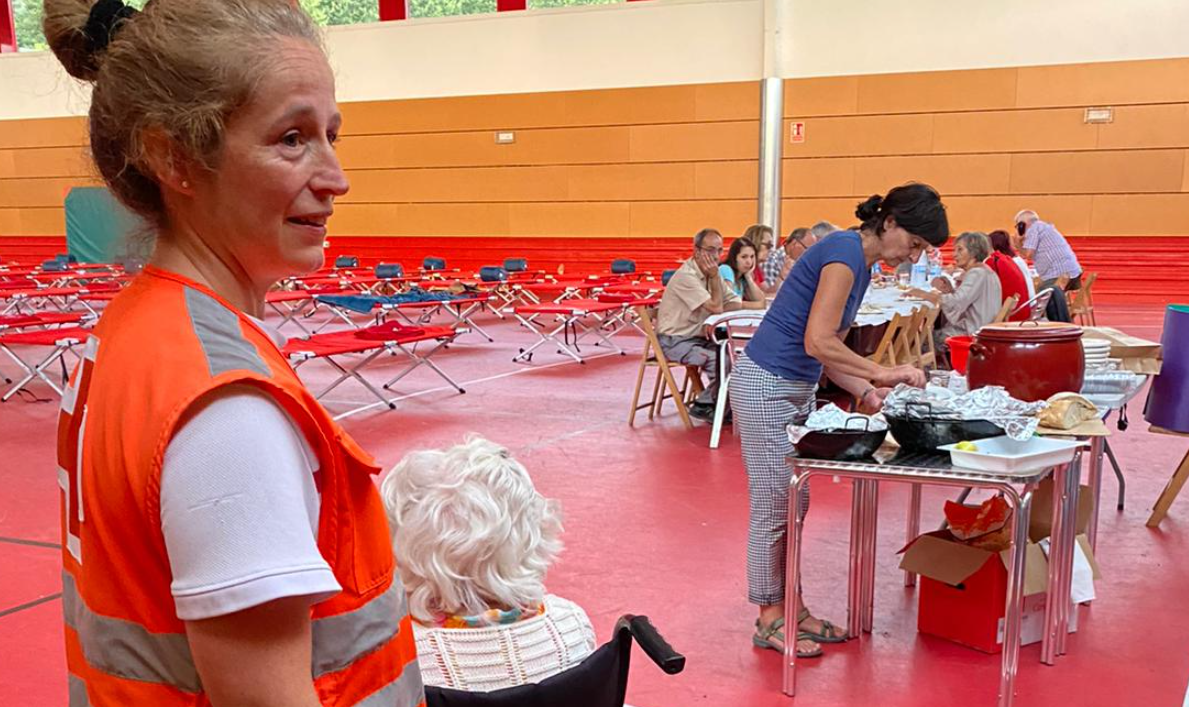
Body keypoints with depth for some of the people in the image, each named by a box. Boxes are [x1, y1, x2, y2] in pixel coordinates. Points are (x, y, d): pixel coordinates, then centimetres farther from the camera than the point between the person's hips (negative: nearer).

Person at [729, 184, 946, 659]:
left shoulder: (861, 262, 13)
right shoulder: (845, 252, -17)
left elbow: (826, 348, 13)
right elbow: (818, 342, -24)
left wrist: (866, 391, 2)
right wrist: (881, 373, -18)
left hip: (795, 388, 10)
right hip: (766, 385, -10)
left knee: (793, 507, 15)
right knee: (773, 509, 0)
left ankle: (791, 608, 26)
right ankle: (769, 621, 13)